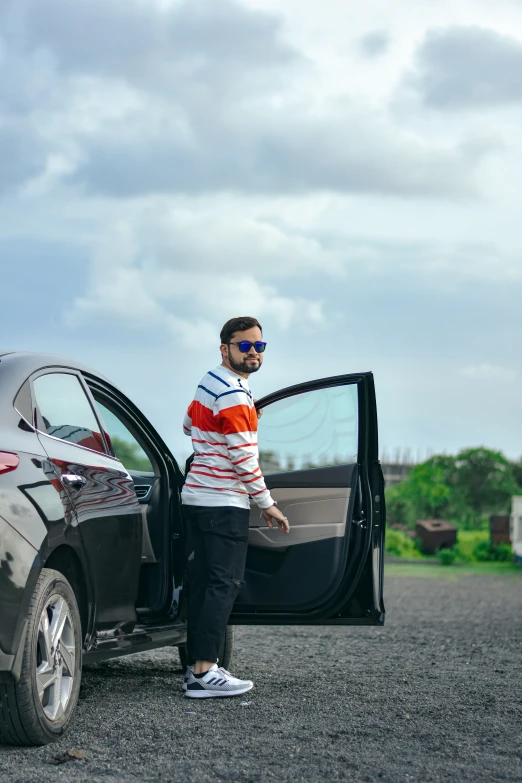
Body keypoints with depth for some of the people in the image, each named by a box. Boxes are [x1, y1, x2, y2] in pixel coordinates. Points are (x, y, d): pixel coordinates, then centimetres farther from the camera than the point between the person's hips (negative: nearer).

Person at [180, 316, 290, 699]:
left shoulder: (209, 382, 14)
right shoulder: (233, 393, -16)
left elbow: (189, 425, 30)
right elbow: (244, 458, -17)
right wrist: (267, 504, -9)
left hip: (196, 495, 10)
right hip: (224, 502, -10)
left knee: (201, 582, 9)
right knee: (224, 584, -10)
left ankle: (197, 664, 11)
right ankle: (204, 673, -14)